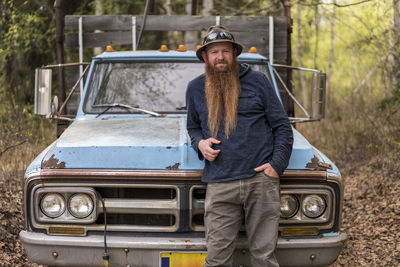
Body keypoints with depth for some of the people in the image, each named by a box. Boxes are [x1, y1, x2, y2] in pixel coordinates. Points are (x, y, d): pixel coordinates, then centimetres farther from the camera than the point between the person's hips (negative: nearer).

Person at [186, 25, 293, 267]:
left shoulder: (257, 80, 7)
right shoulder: (195, 88, 14)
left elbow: (282, 126, 8)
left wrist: (277, 164, -5)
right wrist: (200, 143, 4)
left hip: (261, 179, -1)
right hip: (220, 186, 1)